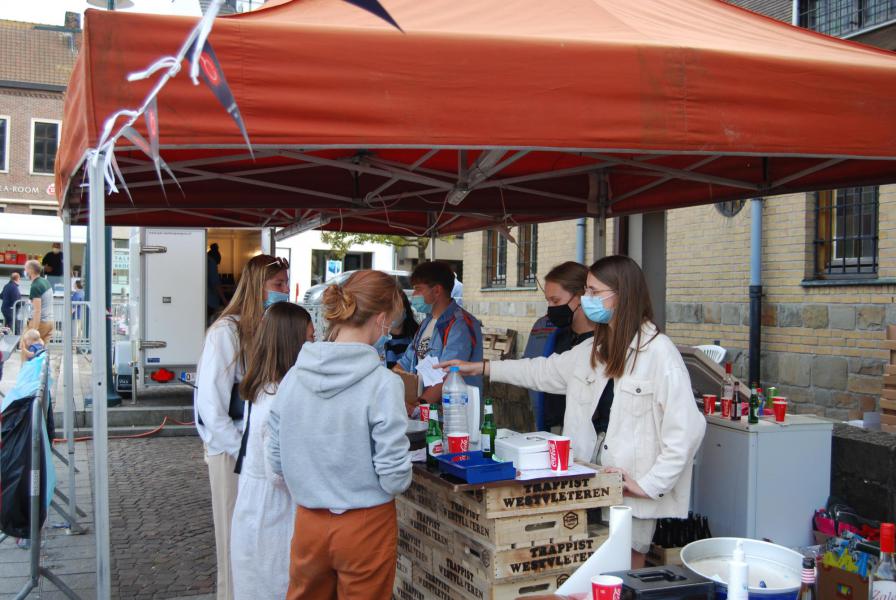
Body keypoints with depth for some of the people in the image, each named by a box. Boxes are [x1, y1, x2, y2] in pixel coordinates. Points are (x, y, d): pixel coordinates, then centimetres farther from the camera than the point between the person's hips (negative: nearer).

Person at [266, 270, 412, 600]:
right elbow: (394, 477, -18)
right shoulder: (383, 383, -19)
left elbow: (276, 460, 2)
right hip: (365, 526, -4)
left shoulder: (294, 376, -5)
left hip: (308, 522, 4)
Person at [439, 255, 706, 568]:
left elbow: (686, 427, -15)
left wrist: (649, 484, -16)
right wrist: (481, 367, 21)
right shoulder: (593, 351, 11)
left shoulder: (658, 351, -12)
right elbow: (543, 371, 22)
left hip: (631, 494, -6)